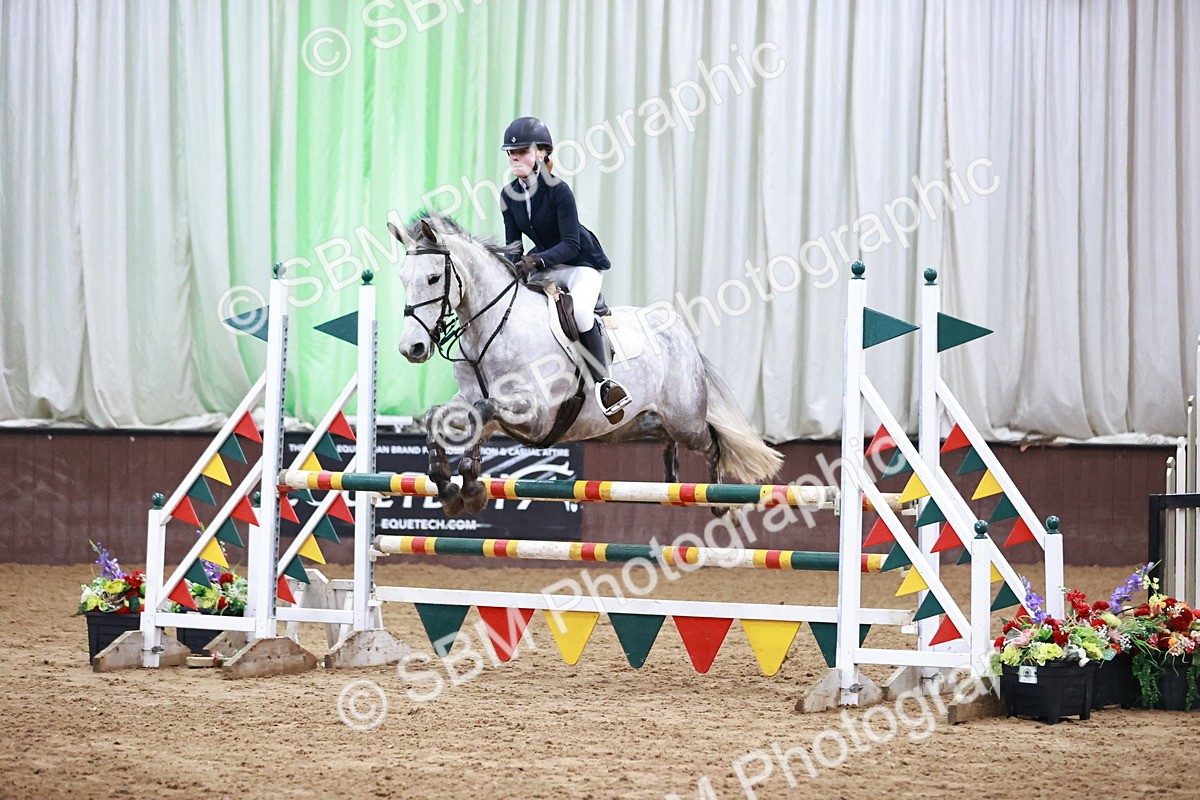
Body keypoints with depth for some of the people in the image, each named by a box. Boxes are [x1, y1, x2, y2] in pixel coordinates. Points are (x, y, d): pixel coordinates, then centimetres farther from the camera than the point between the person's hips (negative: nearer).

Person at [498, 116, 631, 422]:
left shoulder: (558, 190, -21)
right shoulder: (509, 195, -2)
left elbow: (571, 244, -24)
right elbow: (513, 245, 3)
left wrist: (536, 260, -38)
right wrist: (513, 267, -18)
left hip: (582, 263, -7)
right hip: (544, 264, 7)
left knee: (579, 308, -35)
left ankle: (603, 382, -30)